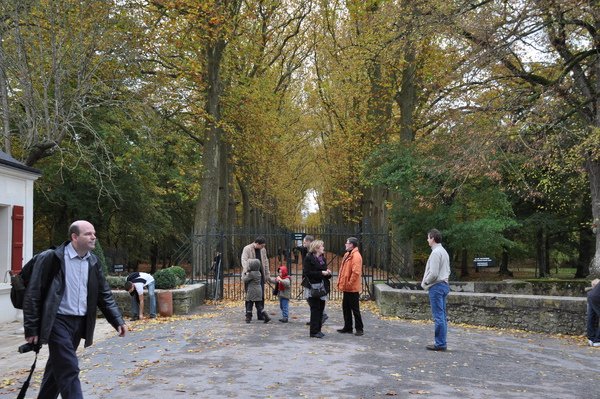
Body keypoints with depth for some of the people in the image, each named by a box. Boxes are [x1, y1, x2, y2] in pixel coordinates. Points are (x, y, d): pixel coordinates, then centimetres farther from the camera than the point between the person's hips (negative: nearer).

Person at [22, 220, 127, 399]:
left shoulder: (93, 262, 6)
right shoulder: (51, 258, -12)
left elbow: (105, 295, 10)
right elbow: (33, 295, -9)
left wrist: (118, 321, -1)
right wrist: (31, 329, -10)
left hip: (80, 322, 6)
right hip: (58, 322, -6)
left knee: (58, 367, 18)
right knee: (69, 369, -11)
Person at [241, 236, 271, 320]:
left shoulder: (263, 250, 10)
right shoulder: (247, 249, -7)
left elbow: (265, 262, 17)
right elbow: (244, 260, -17)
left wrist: (267, 274, 16)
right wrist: (246, 271, -32)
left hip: (260, 275, 5)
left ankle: (260, 315, 10)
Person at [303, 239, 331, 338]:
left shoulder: (322, 258, 16)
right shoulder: (308, 259, -7)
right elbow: (307, 273, -16)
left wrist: (328, 273, 0)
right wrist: (321, 273, -18)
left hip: (321, 287, 7)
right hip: (313, 288, -7)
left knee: (321, 309, 8)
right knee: (315, 309, -7)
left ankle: (318, 329, 16)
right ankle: (314, 331, -1)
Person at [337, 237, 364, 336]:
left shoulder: (356, 256, -17)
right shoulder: (347, 255, 13)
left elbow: (356, 272, -24)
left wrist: (349, 283, -21)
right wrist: (341, 282, 14)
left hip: (352, 288, -10)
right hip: (346, 287, 10)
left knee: (355, 309, -2)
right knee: (346, 308, 14)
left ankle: (359, 329, 7)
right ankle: (348, 327, 23)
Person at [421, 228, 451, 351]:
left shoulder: (435, 253, -16)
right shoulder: (444, 251, 15)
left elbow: (433, 273, -22)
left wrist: (425, 282, -5)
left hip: (436, 286, -10)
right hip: (444, 284, 10)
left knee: (438, 316, -6)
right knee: (442, 316, 12)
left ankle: (440, 344, -3)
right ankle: (442, 342, 16)